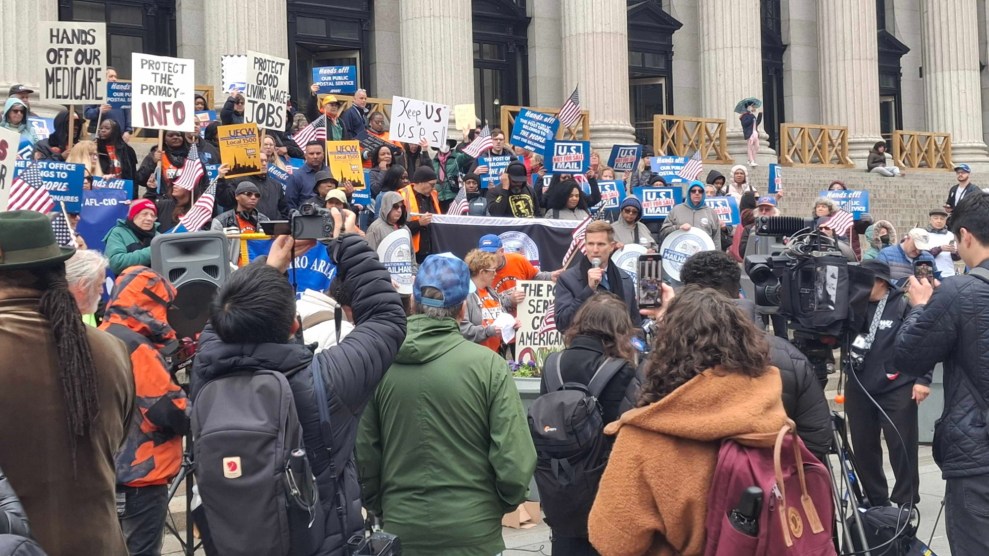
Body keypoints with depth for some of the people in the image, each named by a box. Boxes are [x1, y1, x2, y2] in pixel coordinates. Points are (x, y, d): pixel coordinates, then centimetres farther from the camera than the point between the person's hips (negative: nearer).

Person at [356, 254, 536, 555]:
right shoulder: (487, 364, -14)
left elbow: (362, 453, -4)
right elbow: (515, 460, -15)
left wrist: (378, 507, 13)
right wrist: (504, 502, 5)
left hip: (400, 529, 2)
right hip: (473, 530, -2)